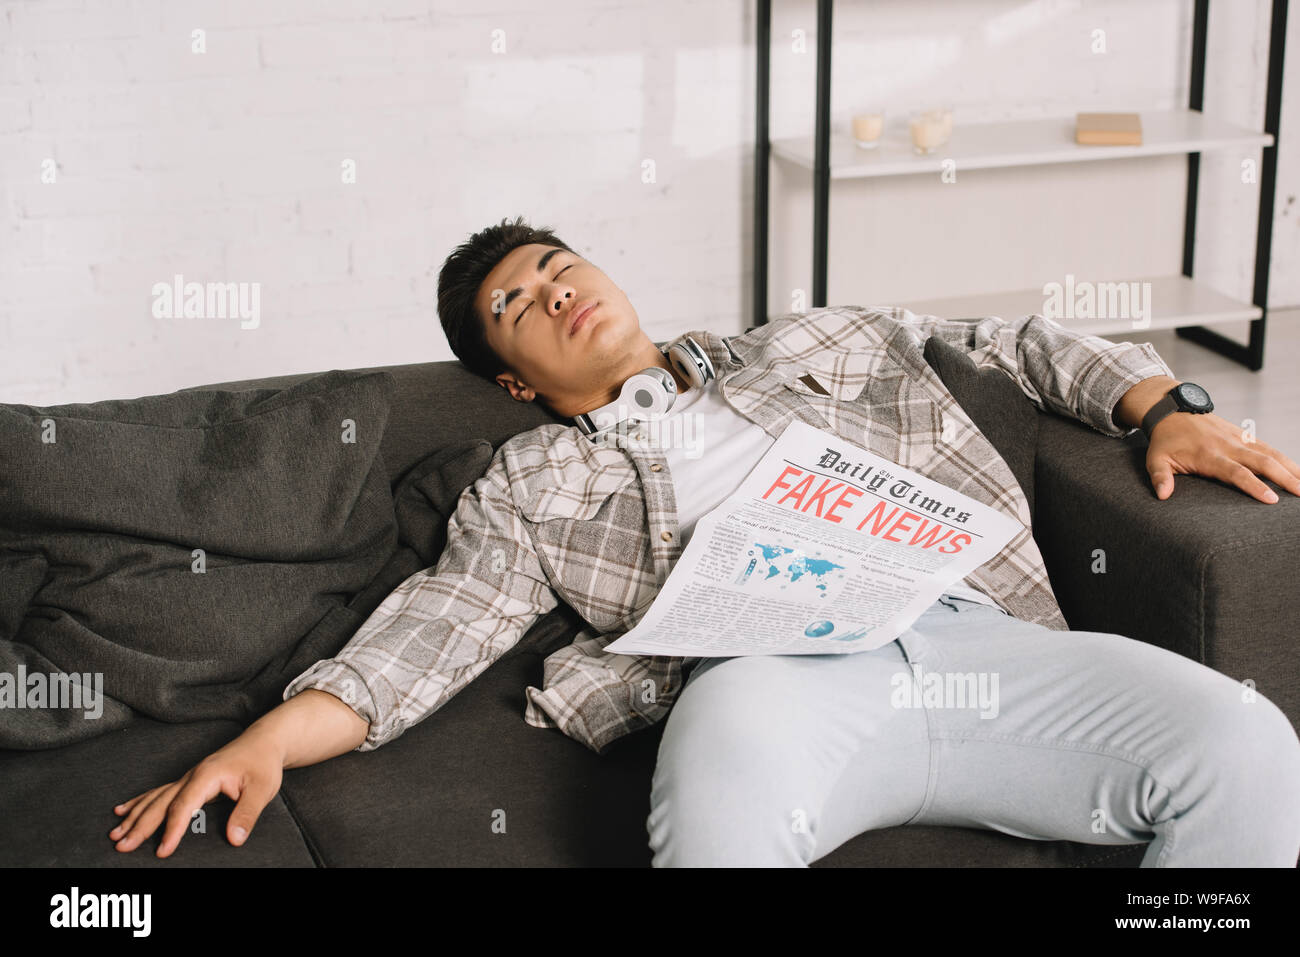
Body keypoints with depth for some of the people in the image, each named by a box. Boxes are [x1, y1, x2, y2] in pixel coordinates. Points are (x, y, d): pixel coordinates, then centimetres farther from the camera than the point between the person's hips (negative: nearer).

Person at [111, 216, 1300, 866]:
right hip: (779, 676, -3)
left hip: (970, 631, 3)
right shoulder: (532, 482, 24)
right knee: (731, 731, -43)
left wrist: (1167, 406, 15)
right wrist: (269, 739, -3)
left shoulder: (804, 346, 30)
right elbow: (438, 625, 13)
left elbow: (1001, 346, 32)